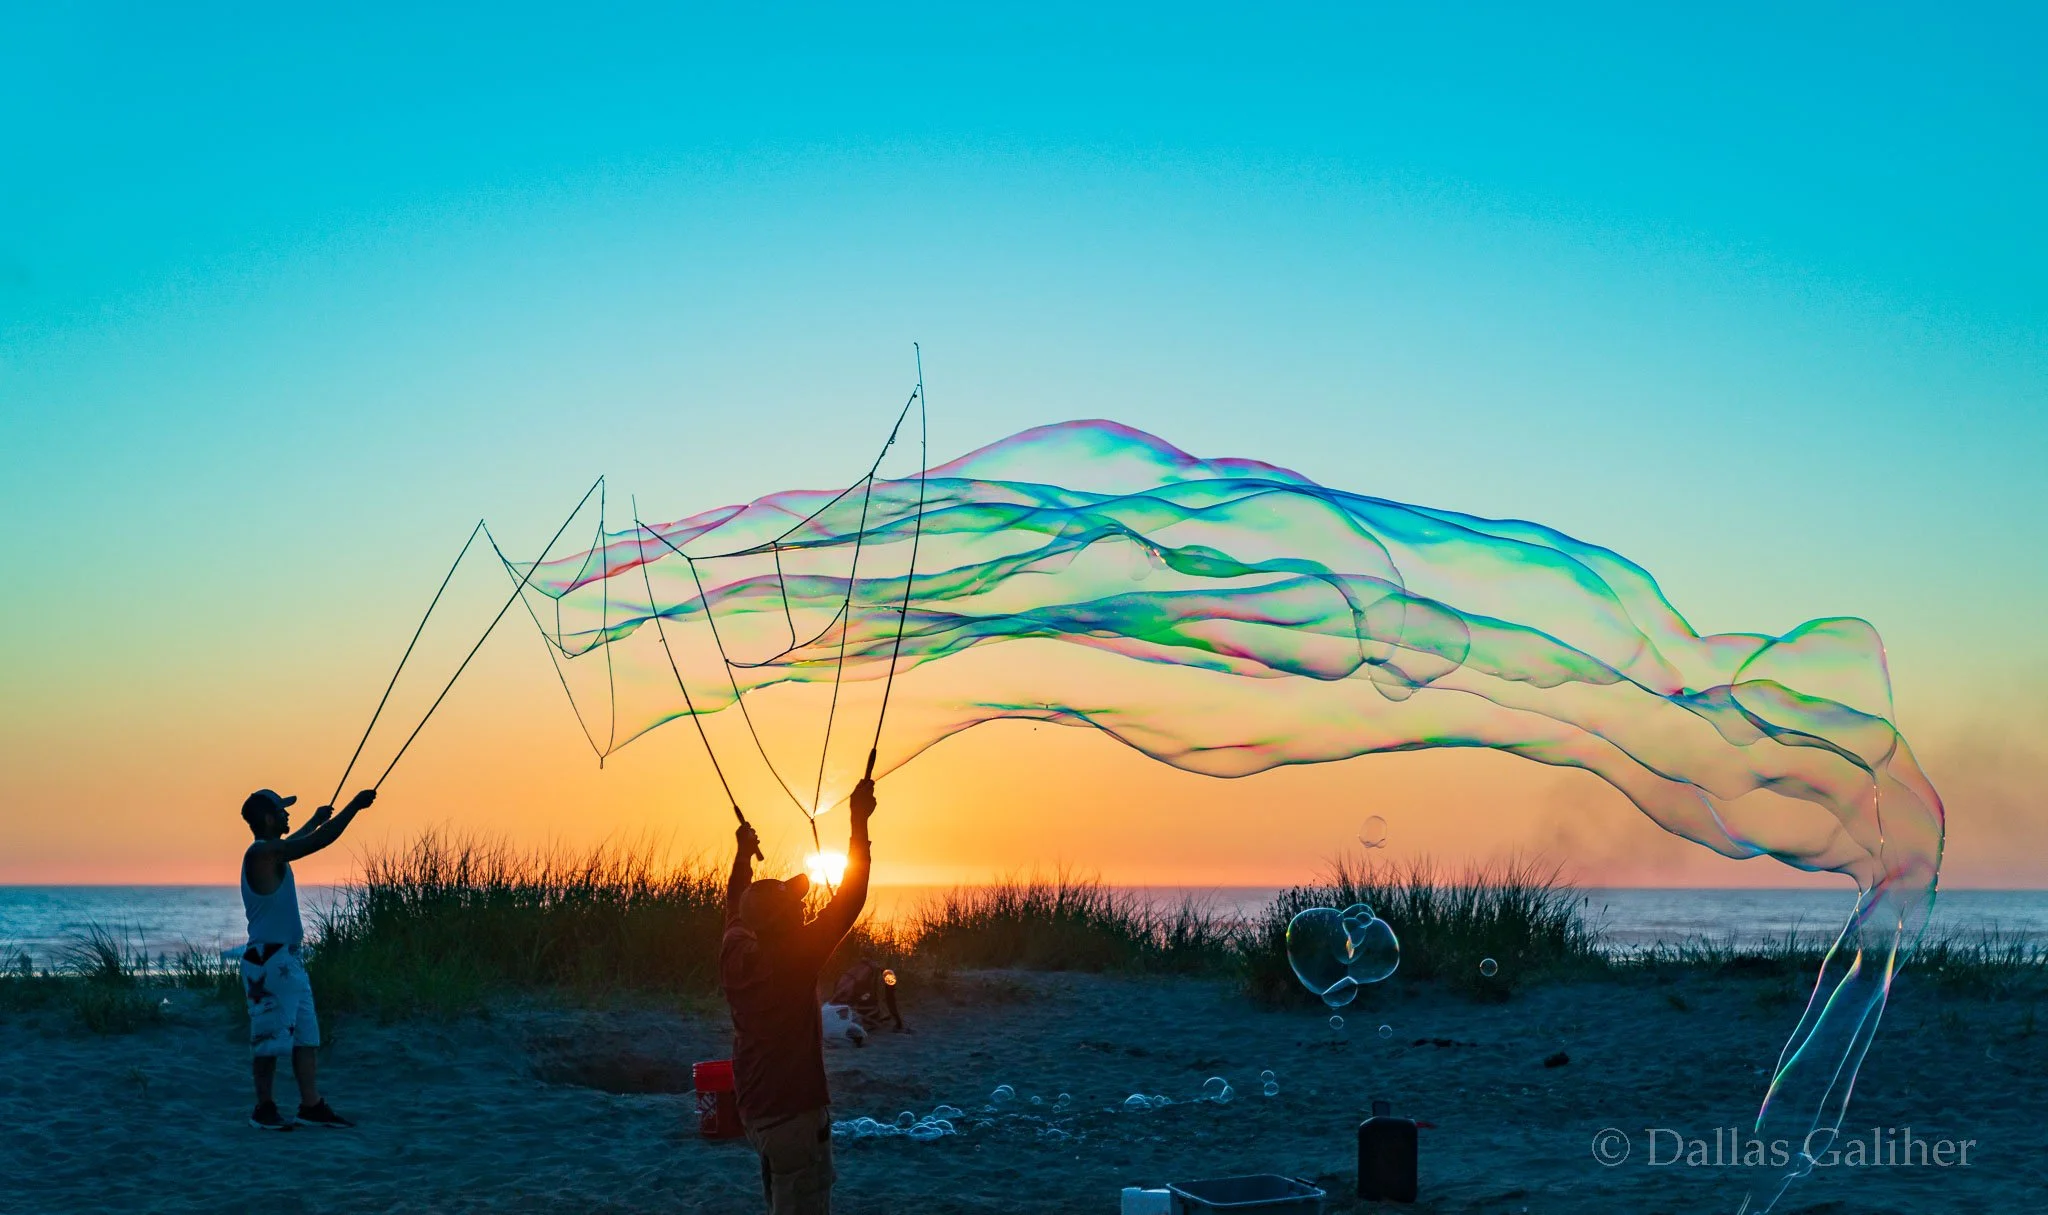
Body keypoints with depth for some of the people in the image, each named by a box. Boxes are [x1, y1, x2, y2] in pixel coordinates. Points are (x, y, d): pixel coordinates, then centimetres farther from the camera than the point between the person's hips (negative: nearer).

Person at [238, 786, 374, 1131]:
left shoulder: (270, 851, 14)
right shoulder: (262, 852, -16)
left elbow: (294, 843, 40)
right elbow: (317, 842, -22)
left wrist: (316, 819, 51)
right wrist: (354, 806, -17)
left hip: (288, 960, 10)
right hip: (269, 962, -10)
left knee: (305, 1036, 9)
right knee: (270, 1039, -3)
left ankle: (311, 1106, 11)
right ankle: (264, 1110, 4)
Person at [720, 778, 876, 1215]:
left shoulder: (734, 953, -2)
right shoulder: (792, 959, -21)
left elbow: (735, 902, 20)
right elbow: (849, 900, -21)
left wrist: (744, 852, 32)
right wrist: (859, 822, -18)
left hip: (755, 1110, 8)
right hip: (795, 1113, -8)